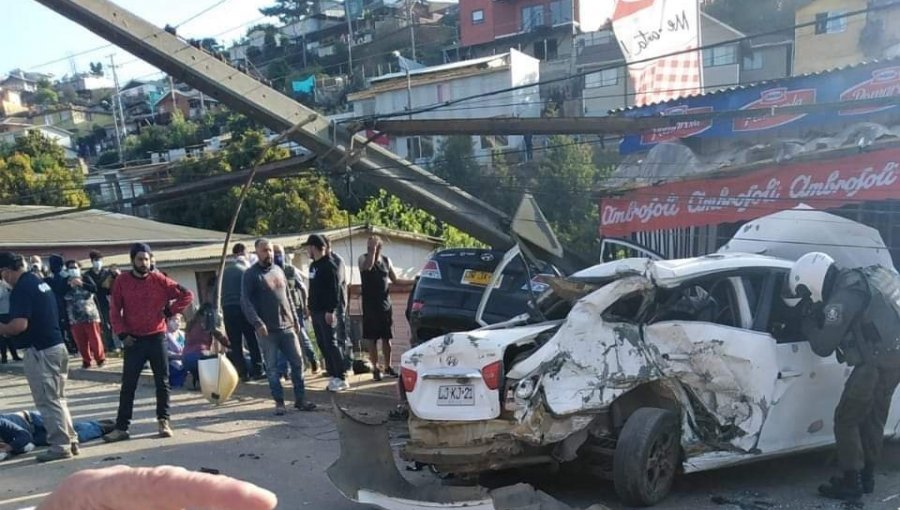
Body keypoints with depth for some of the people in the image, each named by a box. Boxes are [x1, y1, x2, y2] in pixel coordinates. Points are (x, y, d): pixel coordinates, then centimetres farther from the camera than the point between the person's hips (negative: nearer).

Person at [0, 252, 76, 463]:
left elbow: (20, 325, -24)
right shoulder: (39, 282, 13)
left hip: (40, 351, -9)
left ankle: (60, 446, 6)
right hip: (56, 346, 9)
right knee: (57, 399, 17)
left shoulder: (21, 288, -16)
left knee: (47, 401, 0)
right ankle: (69, 440, 22)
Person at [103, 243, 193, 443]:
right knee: (128, 385, 3)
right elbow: (115, 311, 1)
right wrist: (122, 334, -7)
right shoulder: (122, 281, -1)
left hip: (157, 337, 0)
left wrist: (170, 311, -4)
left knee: (162, 382, 6)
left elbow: (187, 295, 0)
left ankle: (164, 421, 18)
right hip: (134, 340, 0)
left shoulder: (158, 279, -3)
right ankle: (122, 427, 10)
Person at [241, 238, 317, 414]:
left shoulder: (279, 270, 14)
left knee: (297, 362, 4)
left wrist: (295, 319, 14)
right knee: (272, 367, 2)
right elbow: (245, 301, -12)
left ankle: (300, 399, 12)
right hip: (267, 330, -5)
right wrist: (257, 323, -21)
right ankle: (279, 402, 11)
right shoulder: (251, 274, -4)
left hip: (287, 326, 5)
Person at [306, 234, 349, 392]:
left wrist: (331, 310, -22)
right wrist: (310, 307, 16)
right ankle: (333, 375, 16)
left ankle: (341, 378, -4)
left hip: (326, 312, -9)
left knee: (331, 344, -8)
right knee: (323, 345, 9)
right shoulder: (313, 265, 16)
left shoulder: (328, 265, -12)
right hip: (316, 311, 9)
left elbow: (335, 289, -17)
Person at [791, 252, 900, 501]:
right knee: (872, 419, 18)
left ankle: (851, 483, 6)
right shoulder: (855, 282, 9)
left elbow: (824, 347, -13)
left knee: (846, 421, 0)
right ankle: (866, 477, 28)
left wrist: (807, 323, 0)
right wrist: (817, 319, 10)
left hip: (878, 362, -10)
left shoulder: (843, 299, -19)